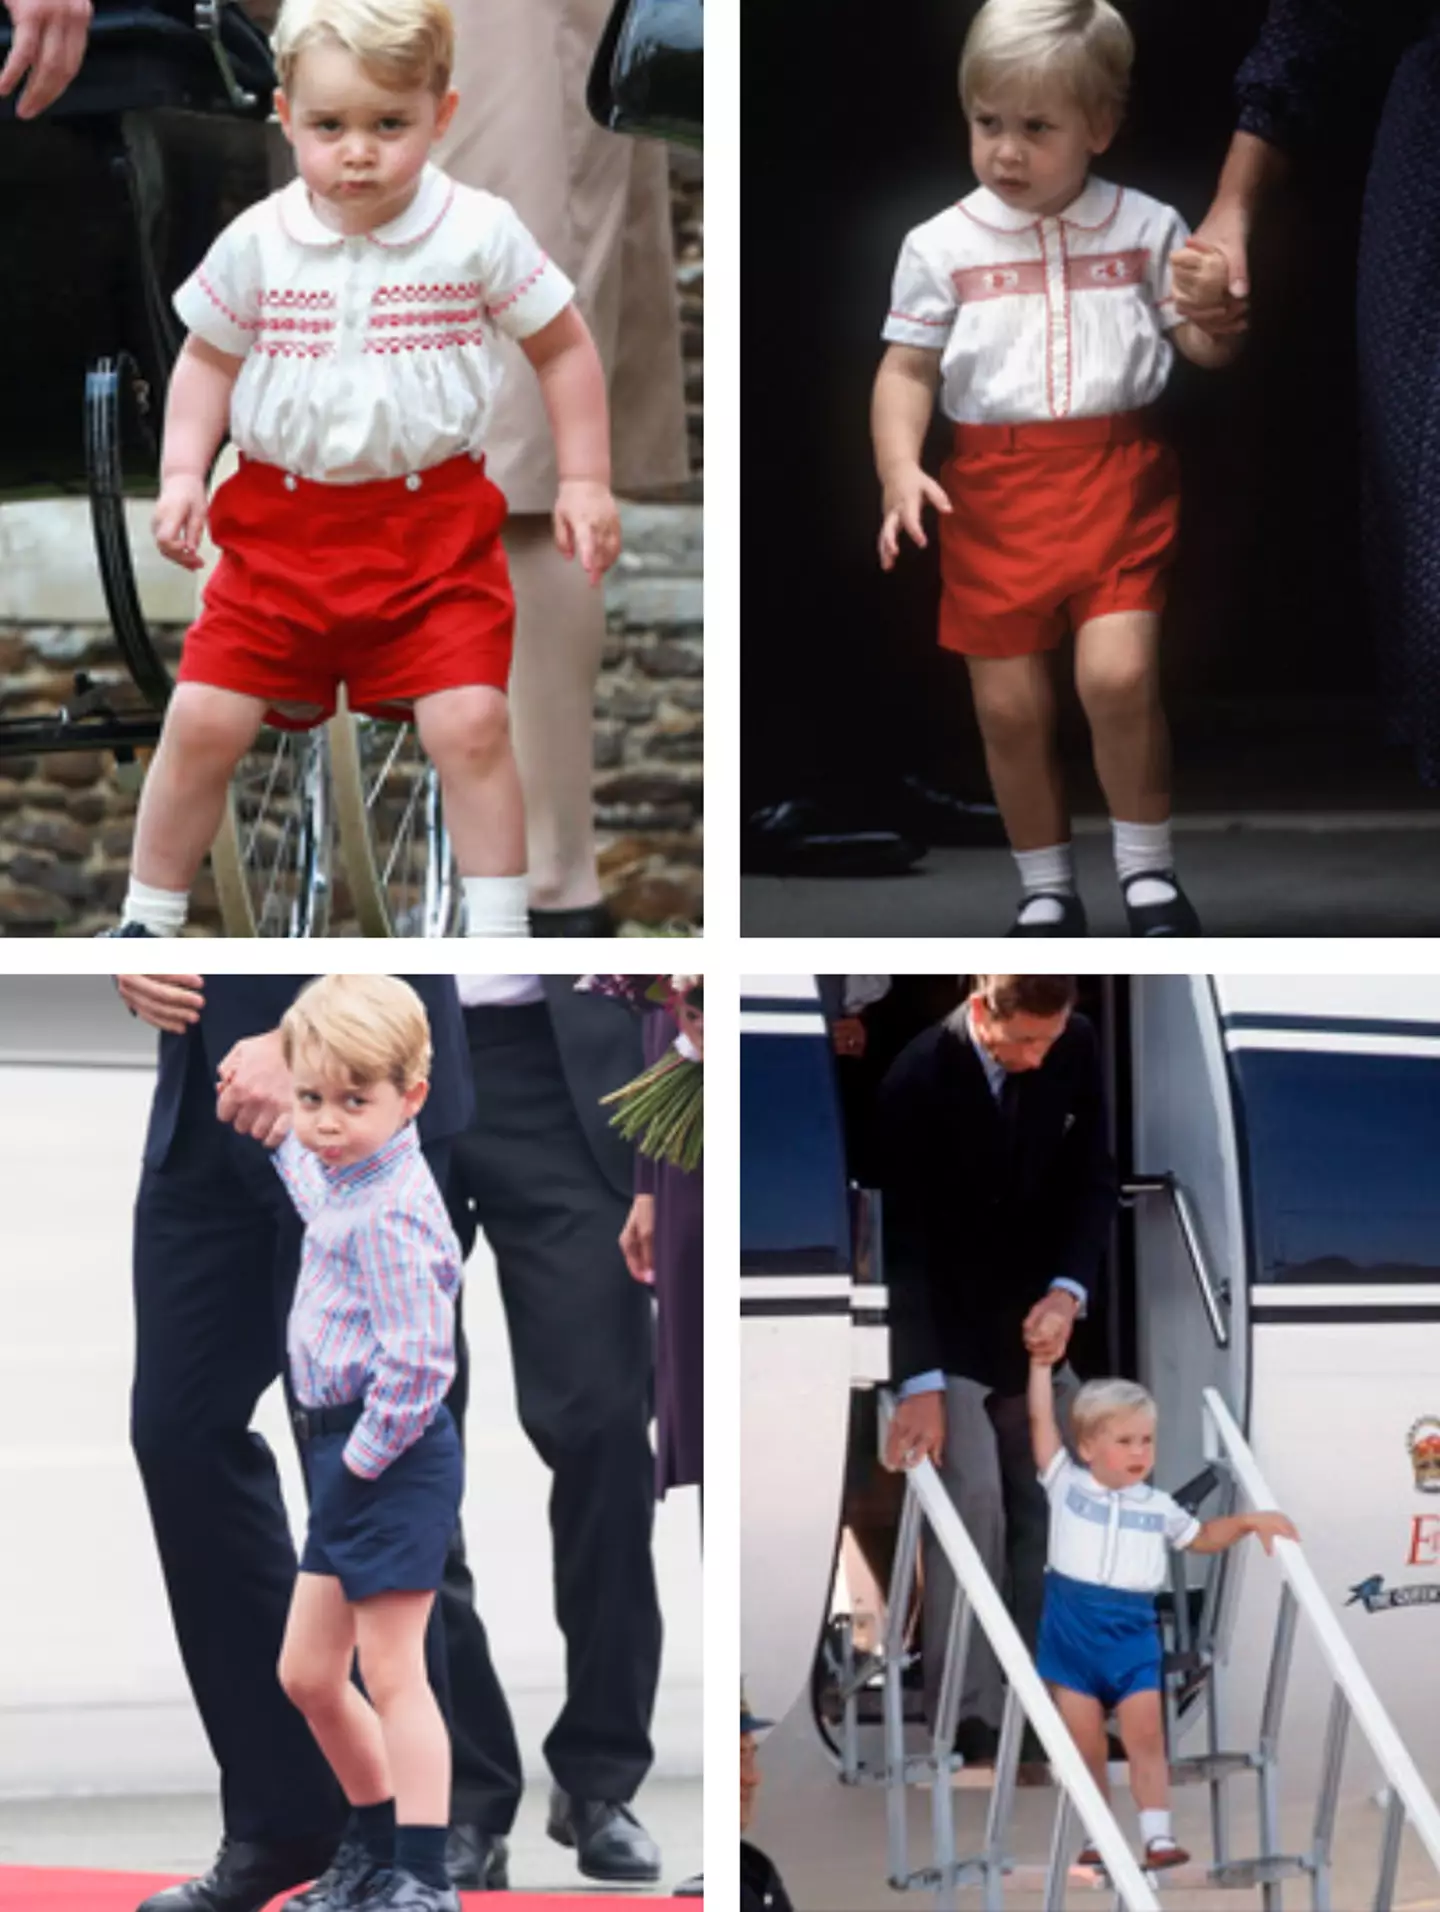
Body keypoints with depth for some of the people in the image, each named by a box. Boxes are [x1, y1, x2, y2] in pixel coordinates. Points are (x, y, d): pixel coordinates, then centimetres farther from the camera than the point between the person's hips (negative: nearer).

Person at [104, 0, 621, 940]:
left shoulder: (479, 234, -9)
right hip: (280, 528, 1)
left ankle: (498, 939, 0)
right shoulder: (259, 244, -6)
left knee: (471, 722, -13)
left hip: (435, 530, -1)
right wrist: (182, 475, -3)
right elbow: (208, 359, 9)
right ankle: (148, 922, 17)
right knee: (205, 720, -1)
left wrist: (585, 482, 0)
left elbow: (564, 346, 4)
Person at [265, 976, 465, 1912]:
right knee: (307, 1674, 17)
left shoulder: (390, 1214, -22)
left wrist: (362, 1458, -19)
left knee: (392, 1674, -7)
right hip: (346, 1449, 10)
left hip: (395, 1453, -10)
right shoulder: (342, 1181, 8)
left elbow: (415, 1363, -27)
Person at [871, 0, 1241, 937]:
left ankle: (1148, 868, 2)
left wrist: (1216, 307, -15)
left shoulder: (1147, 230, 2)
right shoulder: (943, 246, 1)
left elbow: (1209, 352, 8)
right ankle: (1045, 887, 21)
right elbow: (908, 370, 4)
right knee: (1009, 705, 3)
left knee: (1118, 674, -17)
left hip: (1118, 481, -1)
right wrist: (900, 470, -11)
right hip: (995, 492, 1)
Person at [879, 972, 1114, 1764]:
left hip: (1033, 1319, 5)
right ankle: (968, 1715, -11)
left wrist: (1069, 1288, -17)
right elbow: (901, 1235, -24)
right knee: (970, 1507, -14)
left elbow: (1092, 1178, 0)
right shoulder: (918, 1080, -23)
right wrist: (917, 1380, -29)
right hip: (945, 1329, -5)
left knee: (1048, 1505, 2)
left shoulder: (1076, 1051, -9)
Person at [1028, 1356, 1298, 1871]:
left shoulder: (1157, 1506, 11)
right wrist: (1042, 1363, -8)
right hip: (1071, 1630, -2)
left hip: (1132, 1634, 2)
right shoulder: (1067, 1485, 2)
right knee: (1085, 1745, 1)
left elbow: (1201, 1537, 26)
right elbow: (1042, 1422, -2)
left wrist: (1250, 1522, 12)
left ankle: (1157, 1834, -5)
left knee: (1145, 1736, -6)